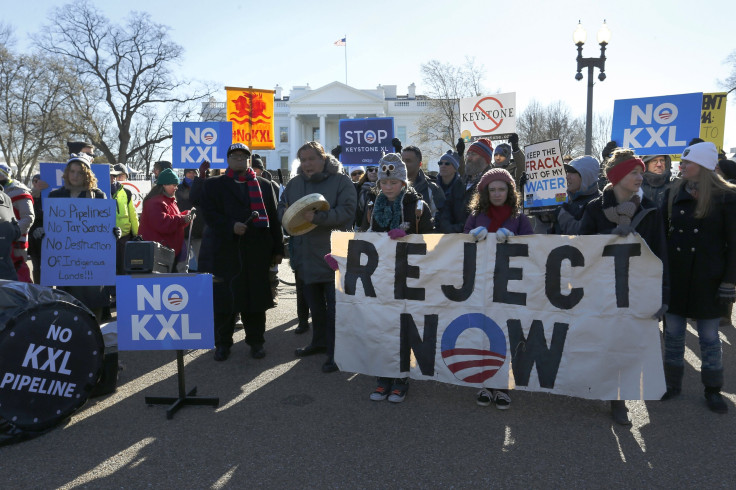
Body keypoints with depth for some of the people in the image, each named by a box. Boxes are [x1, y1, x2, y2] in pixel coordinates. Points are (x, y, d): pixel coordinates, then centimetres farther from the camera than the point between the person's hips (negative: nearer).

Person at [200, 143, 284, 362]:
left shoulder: (264, 185, 13)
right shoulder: (214, 185, 11)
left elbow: (273, 218, 9)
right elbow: (209, 214, -1)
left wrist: (278, 249, 4)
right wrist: (231, 226, -18)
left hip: (258, 252, 1)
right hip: (226, 252, -1)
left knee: (256, 296, 7)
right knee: (225, 298, 2)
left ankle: (256, 341, 20)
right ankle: (222, 343, 17)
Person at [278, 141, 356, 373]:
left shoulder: (341, 181, -9)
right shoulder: (295, 183, 10)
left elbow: (347, 212, -20)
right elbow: (281, 206, 16)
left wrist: (318, 217, -31)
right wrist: (287, 213, -8)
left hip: (333, 255, -6)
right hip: (307, 256, 6)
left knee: (334, 306, 0)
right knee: (315, 304, 20)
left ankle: (335, 352, 10)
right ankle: (320, 341, 38)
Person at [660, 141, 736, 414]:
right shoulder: (673, 195, 5)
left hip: (707, 279, -3)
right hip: (674, 276, 3)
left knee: (709, 337, 8)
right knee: (673, 333, 10)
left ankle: (712, 390, 24)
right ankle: (673, 384, 25)